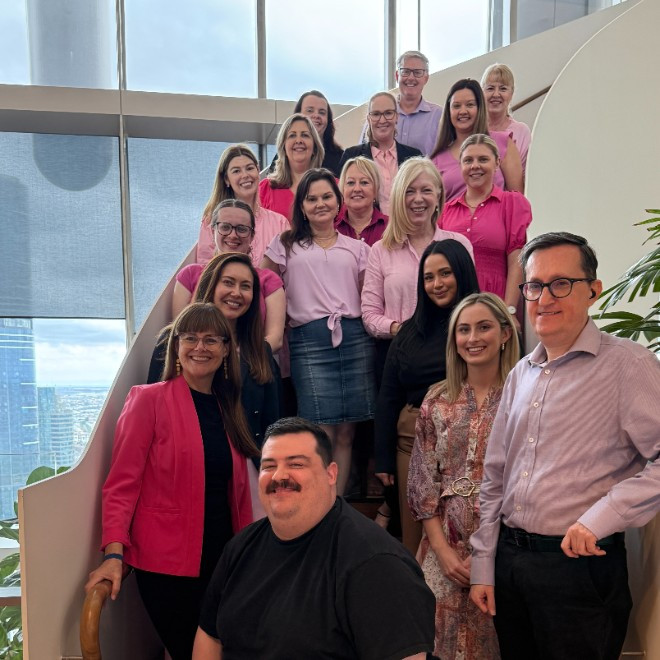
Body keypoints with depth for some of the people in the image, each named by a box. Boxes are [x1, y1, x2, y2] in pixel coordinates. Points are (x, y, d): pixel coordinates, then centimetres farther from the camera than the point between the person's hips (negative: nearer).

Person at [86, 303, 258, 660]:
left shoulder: (228, 407, 9)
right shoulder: (149, 399, -7)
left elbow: (237, 489, 12)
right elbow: (122, 482, -11)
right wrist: (114, 553, -19)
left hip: (224, 558, 5)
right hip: (166, 563, -5)